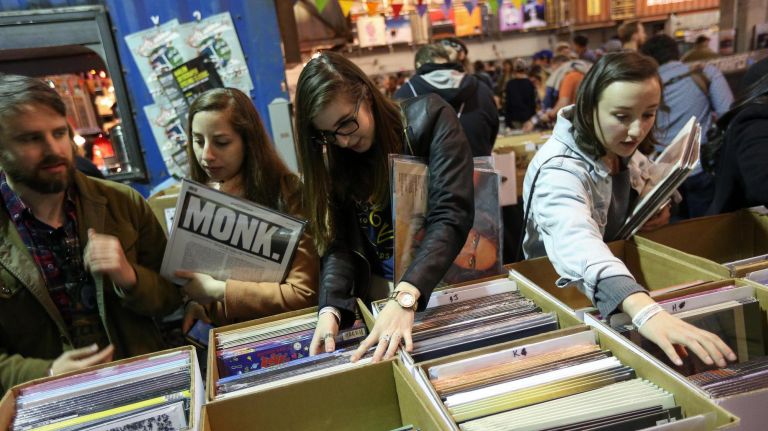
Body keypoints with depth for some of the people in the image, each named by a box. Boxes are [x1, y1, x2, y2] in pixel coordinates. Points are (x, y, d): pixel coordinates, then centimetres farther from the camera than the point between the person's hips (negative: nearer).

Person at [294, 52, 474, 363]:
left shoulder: (429, 118, -11)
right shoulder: (333, 160, 2)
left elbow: (452, 215, -22)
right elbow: (339, 242, -4)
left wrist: (406, 297, -34)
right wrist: (330, 309, -22)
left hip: (448, 277, -2)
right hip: (381, 289, 2)